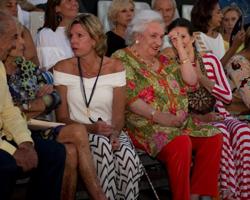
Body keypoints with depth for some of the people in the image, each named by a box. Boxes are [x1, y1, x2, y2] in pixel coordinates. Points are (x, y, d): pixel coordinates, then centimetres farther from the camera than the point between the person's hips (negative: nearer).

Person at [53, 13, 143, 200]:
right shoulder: (63, 68, -1)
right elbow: (62, 117, -2)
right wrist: (90, 128, -18)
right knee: (102, 145, -34)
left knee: (127, 155, -31)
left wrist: (115, 133, -22)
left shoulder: (114, 67, 1)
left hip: (110, 132, 1)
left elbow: (119, 114, -1)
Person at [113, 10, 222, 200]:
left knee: (213, 137, -16)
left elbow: (191, 80, 15)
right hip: (145, 124, -7)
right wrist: (157, 116, -24)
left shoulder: (162, 60, 22)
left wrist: (180, 49, 11)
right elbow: (128, 97, -12)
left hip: (178, 122, 7)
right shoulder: (122, 59, 1)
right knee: (181, 142, -35)